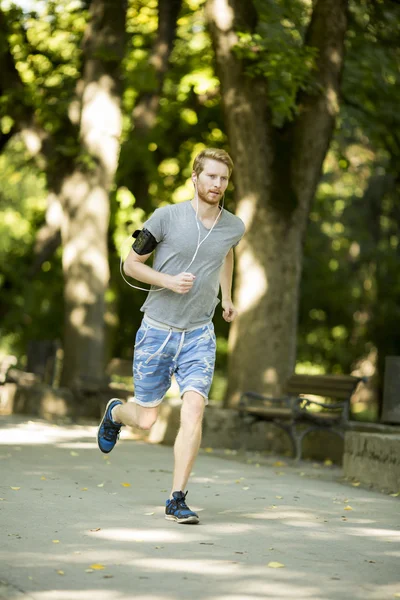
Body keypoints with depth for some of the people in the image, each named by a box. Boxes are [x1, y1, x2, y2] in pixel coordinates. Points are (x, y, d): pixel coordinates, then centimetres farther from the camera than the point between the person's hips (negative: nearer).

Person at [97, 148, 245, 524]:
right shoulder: (167, 217, -9)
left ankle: (176, 501, -11)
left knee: (193, 410, -17)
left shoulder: (233, 228, 1)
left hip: (199, 335, 2)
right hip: (157, 329, -2)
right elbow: (131, 263, -1)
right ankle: (115, 413, 44)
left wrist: (226, 297, 33)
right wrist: (168, 281, -17)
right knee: (146, 419, 6)